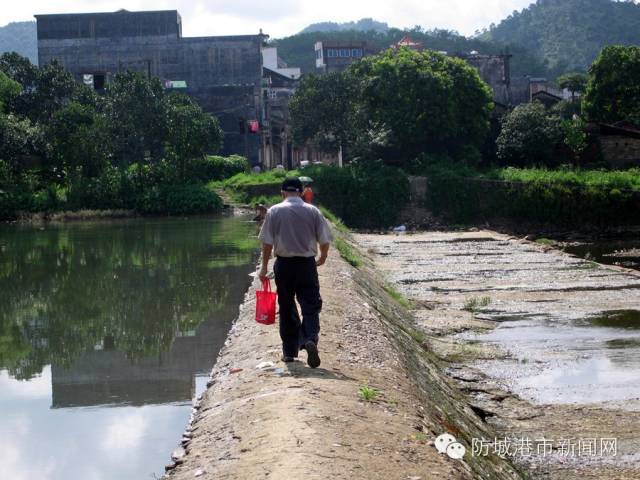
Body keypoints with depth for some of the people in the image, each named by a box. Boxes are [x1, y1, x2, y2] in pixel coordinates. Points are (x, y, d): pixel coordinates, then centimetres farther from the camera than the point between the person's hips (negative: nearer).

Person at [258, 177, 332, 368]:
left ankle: (289, 350, 17)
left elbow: (267, 242, -3)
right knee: (310, 305, 1)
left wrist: (264, 266, 6)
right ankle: (310, 339, -25)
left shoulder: (274, 211, -1)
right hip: (307, 264, 0)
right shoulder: (313, 211, 0)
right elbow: (325, 240, 2)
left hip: (284, 264, 1)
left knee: (287, 307, 11)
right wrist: (323, 258, 21)